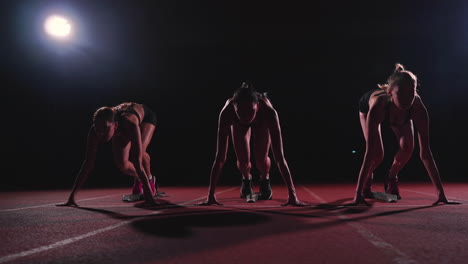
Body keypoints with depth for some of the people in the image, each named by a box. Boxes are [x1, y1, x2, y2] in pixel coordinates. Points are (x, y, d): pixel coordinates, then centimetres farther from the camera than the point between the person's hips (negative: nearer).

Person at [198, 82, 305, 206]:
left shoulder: (268, 111, -45)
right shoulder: (227, 112, -44)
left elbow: (279, 157, -44)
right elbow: (220, 157, -41)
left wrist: (292, 194, -46)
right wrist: (210, 195, -41)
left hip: (261, 121, 0)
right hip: (238, 123, 1)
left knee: (261, 159, -15)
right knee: (243, 161, -12)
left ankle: (265, 180, 22)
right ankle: (246, 179, 26)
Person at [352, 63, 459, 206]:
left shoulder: (418, 108, -41)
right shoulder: (378, 106, -48)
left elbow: (425, 152, -37)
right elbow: (369, 153, -48)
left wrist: (441, 192, -39)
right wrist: (357, 194, -50)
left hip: (402, 114, 3)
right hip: (366, 107, -2)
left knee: (407, 146, -19)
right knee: (377, 154, -18)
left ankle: (392, 177, 12)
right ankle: (367, 178, 16)